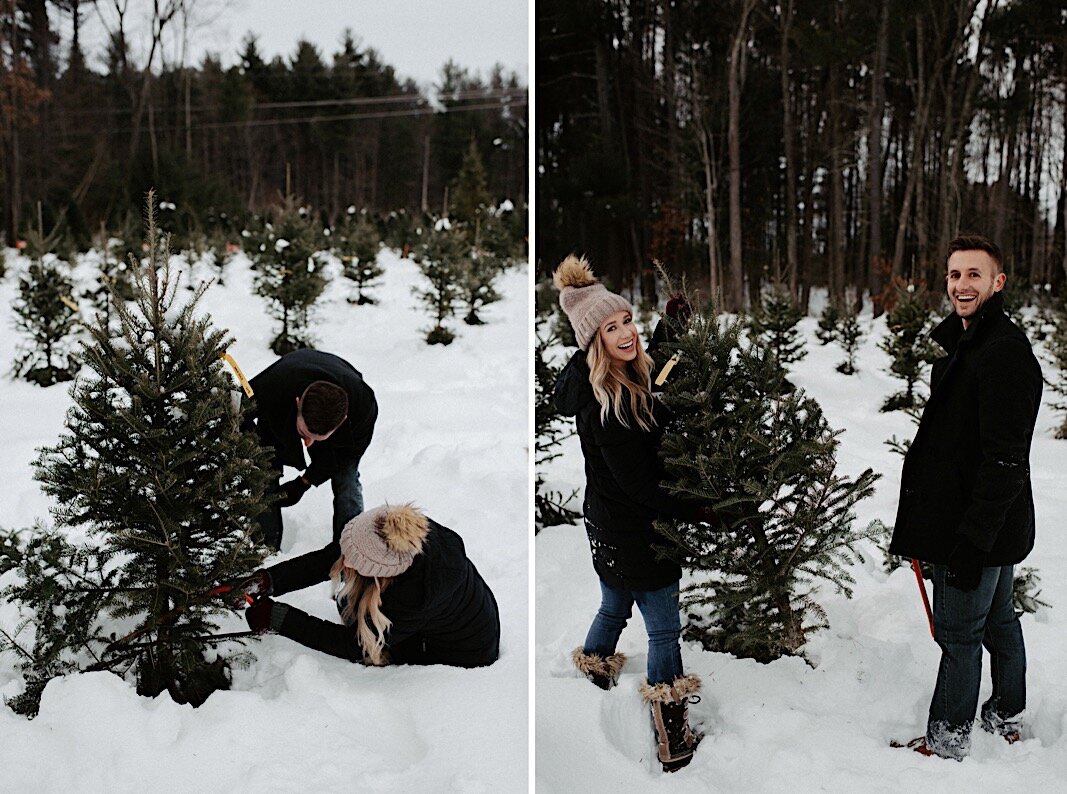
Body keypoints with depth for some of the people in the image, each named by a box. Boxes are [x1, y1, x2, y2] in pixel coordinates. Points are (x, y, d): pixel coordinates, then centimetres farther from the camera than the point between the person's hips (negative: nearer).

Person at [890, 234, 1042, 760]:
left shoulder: (1006, 353, -21)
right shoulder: (962, 342, 12)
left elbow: (1005, 460, -25)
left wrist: (972, 540, -26)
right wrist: (922, 522, 19)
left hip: (980, 528, -10)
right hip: (989, 525, 10)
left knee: (958, 632, 0)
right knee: (997, 619, 20)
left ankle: (947, 741, 11)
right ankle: (1006, 718, 35)